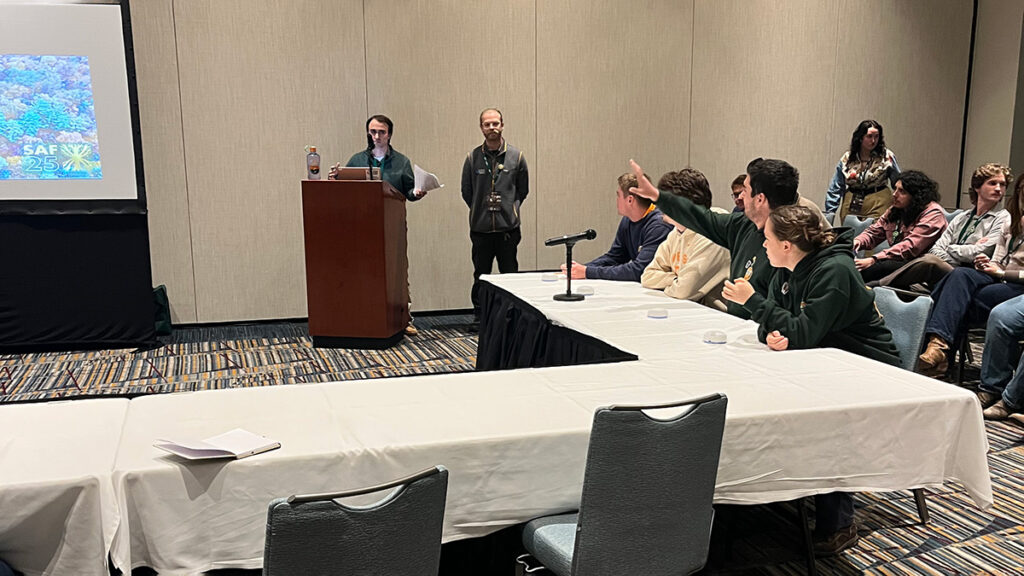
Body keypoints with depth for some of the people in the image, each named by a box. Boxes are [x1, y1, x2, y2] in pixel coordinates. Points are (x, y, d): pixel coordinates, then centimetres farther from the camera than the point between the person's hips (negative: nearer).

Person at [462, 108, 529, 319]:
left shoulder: (516, 156, 3)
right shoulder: (473, 157, 4)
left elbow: (523, 190, 12)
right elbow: (466, 192, 13)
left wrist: (510, 208, 7)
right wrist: (481, 210, 10)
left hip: (508, 228, -1)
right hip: (480, 229, 1)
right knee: (480, 276, 7)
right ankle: (479, 316, 16)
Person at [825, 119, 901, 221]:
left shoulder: (887, 157, 0)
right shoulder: (847, 158, 4)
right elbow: (835, 188, 7)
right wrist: (829, 212, 1)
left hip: (878, 205, -2)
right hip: (851, 206, 2)